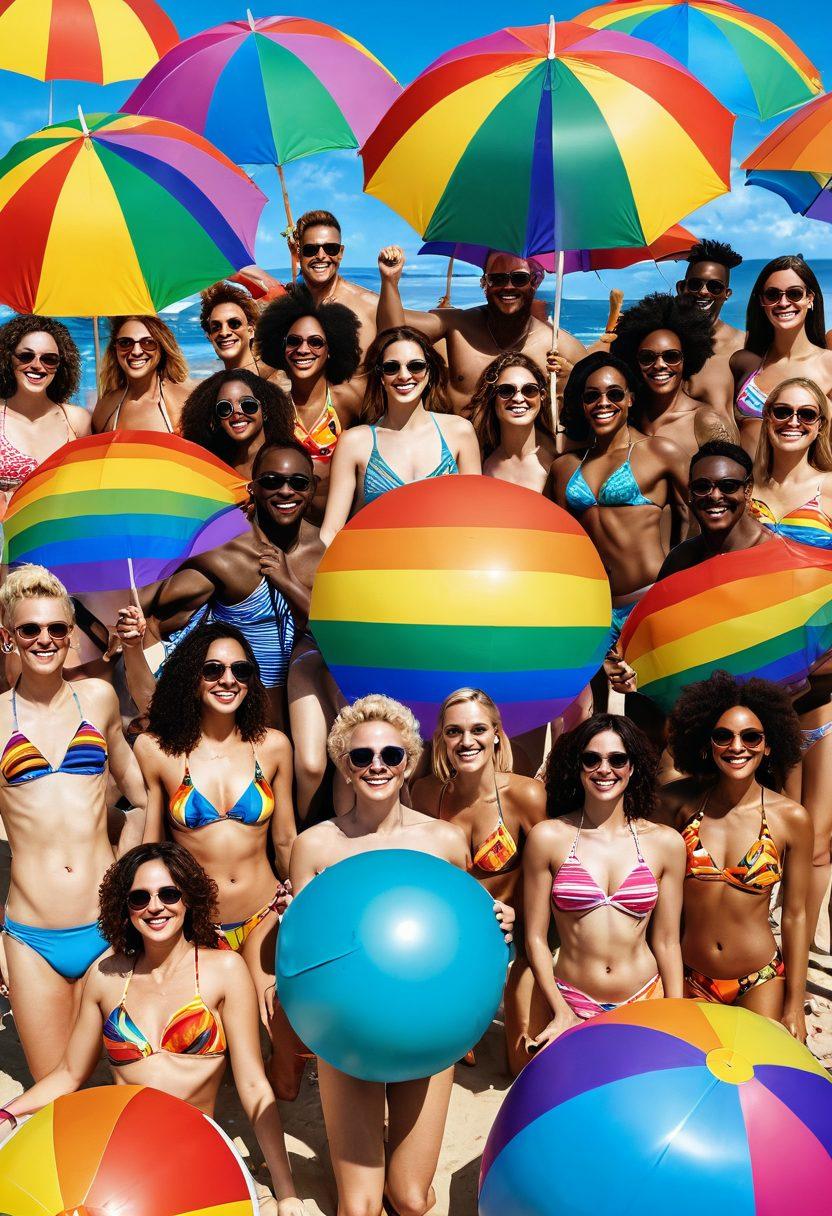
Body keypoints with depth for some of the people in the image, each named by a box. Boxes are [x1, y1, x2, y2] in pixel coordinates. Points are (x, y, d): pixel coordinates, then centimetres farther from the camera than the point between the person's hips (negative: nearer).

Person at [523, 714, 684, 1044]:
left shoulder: (665, 843, -1)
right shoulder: (548, 837, -6)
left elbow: (666, 941, 3)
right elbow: (536, 936, -2)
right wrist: (561, 1013, -8)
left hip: (645, 1002, 1)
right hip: (573, 1004, -1)